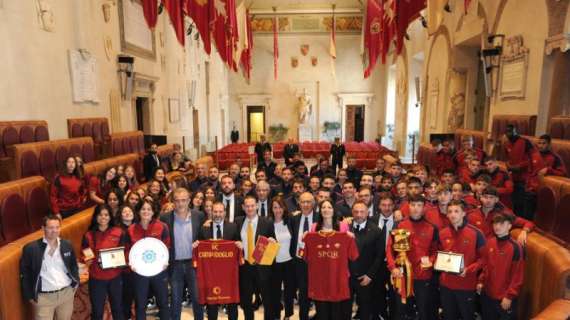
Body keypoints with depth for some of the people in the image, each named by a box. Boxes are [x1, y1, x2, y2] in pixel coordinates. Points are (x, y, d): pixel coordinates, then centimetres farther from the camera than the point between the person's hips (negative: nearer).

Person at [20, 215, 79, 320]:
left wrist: (76, 282, 3)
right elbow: (24, 274, -3)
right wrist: (30, 296, -3)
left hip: (67, 293, 3)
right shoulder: (31, 248, -9)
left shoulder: (67, 245, 1)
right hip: (43, 297, -3)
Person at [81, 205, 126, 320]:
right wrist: (87, 260, -17)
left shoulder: (119, 233, -3)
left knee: (117, 309, 14)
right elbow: (84, 256, 4)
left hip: (115, 277, 1)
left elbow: (125, 252, 3)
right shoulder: (89, 235, -3)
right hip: (96, 279, 0)